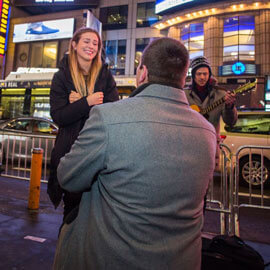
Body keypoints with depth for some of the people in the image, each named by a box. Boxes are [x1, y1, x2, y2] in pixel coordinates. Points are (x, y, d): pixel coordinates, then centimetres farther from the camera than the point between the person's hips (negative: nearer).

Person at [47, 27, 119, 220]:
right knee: (72, 202, 12)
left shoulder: (105, 75, 5)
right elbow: (58, 116, -6)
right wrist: (87, 102, -18)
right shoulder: (62, 76, 3)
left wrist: (79, 103, -13)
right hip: (70, 148, 0)